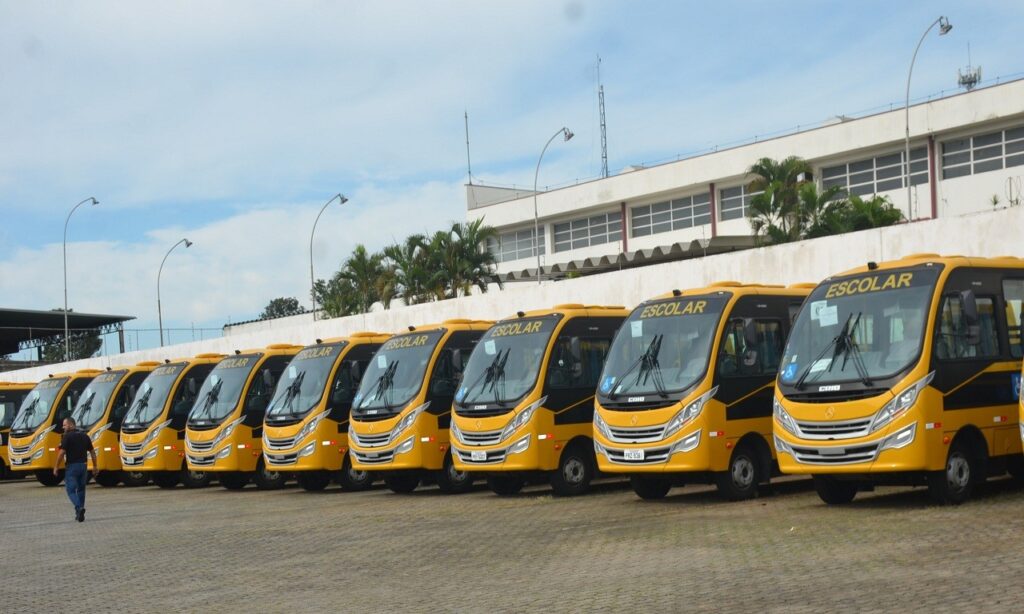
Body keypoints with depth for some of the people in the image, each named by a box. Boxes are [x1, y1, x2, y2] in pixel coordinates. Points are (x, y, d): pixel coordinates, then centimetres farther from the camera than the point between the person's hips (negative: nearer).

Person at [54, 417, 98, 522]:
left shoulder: (67, 436, -9)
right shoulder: (85, 436, 9)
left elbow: (62, 452, -15)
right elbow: (92, 452, 12)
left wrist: (56, 467, -7)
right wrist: (95, 466, 20)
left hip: (71, 466, -6)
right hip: (83, 466, 6)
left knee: (71, 490, -3)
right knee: (81, 489, 16)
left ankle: (79, 508, -25)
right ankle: (80, 513, 18)